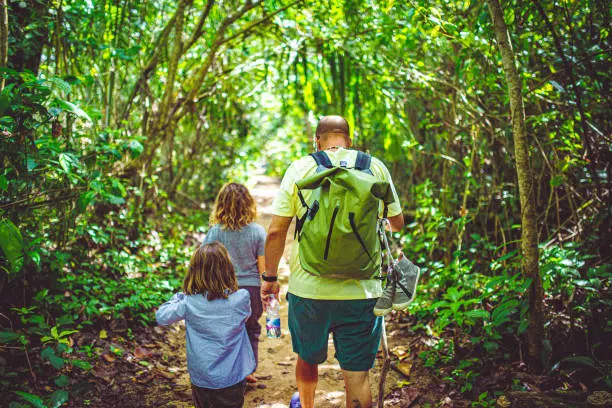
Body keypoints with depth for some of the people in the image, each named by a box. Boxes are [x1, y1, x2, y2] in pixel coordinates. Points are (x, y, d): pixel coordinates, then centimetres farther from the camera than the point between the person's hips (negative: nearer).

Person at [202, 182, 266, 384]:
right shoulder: (258, 231, -6)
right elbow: (263, 267, -3)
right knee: (251, 331, 17)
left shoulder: (214, 232, -8)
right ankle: (247, 371, 26)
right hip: (251, 288, 1)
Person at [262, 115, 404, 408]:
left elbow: (275, 232, -4)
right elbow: (397, 223, 12)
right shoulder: (375, 167, 1)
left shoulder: (300, 168, -2)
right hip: (360, 291, -1)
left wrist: (270, 278, 8)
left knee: (308, 359, 25)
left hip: (307, 289, 1)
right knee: (357, 376, 9)